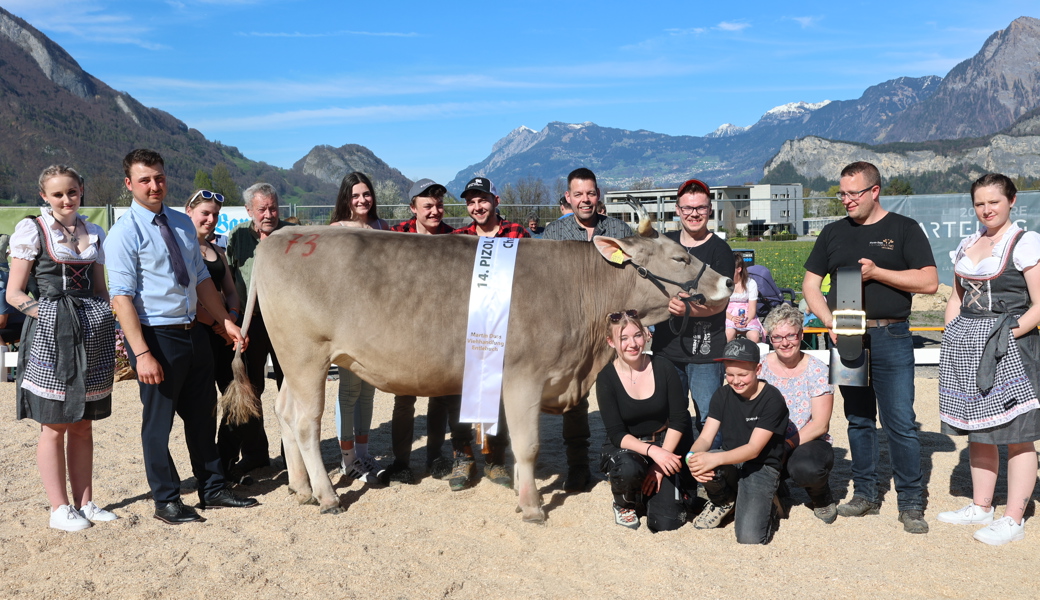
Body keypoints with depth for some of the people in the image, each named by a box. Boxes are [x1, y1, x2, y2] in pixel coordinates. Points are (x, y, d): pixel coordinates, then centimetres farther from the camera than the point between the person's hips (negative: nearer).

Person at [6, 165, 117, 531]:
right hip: (51, 335, -4)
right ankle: (59, 508, 9)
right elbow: (14, 293, -2)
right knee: (54, 426, 0)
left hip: (92, 335, 5)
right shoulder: (32, 230, 0)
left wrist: (106, 325, 4)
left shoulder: (93, 234, 13)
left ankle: (84, 502, 17)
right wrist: (51, 316, -13)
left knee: (83, 425, 10)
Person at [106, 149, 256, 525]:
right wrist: (142, 354, -23)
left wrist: (226, 321, 7)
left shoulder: (182, 224, 9)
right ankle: (166, 501, 20)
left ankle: (213, 489, 30)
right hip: (155, 337, -7)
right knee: (158, 421, 6)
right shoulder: (125, 233, -11)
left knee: (203, 415, 16)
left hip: (193, 334, 7)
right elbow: (121, 297, -17)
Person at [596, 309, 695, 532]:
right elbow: (616, 433, -15)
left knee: (666, 523, -15)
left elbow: (679, 420, -7)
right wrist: (652, 451, -32)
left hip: (664, 445, 1)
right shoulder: (606, 378, -11)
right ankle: (624, 503, -2)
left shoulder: (662, 368, -9)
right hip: (626, 448, -1)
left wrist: (659, 465, -14)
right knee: (628, 469, -38)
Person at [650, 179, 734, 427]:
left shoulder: (719, 249, -4)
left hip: (705, 350, -5)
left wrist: (687, 310, -26)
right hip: (666, 346, 5)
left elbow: (720, 302, -11)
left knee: (708, 420, -4)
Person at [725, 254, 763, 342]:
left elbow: (752, 308, -1)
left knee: (754, 337, -28)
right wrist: (732, 318, -21)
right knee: (728, 334, -34)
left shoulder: (751, 283, 1)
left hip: (747, 317, 1)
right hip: (728, 315, -1)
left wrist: (746, 321, -22)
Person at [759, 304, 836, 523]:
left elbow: (820, 425, -11)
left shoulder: (817, 370, -6)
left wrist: (786, 447, -22)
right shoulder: (761, 367, -1)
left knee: (806, 468, -37)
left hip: (810, 442, -2)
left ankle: (821, 497, 2)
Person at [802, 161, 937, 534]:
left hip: (891, 339, -3)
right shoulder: (833, 233, 12)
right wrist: (829, 320, -4)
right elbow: (810, 284, 12)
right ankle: (865, 494, 21)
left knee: (901, 423, -4)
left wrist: (876, 272, -12)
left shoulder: (903, 229, 3)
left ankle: (911, 503, 7)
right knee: (859, 420, 11)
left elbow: (929, 282, -5)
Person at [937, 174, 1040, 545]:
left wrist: (1009, 334, -18)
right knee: (977, 431, 14)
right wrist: (952, 336, 9)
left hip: (1008, 349, -7)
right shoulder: (967, 245, 14)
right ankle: (981, 507, 26)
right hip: (966, 348, 7)